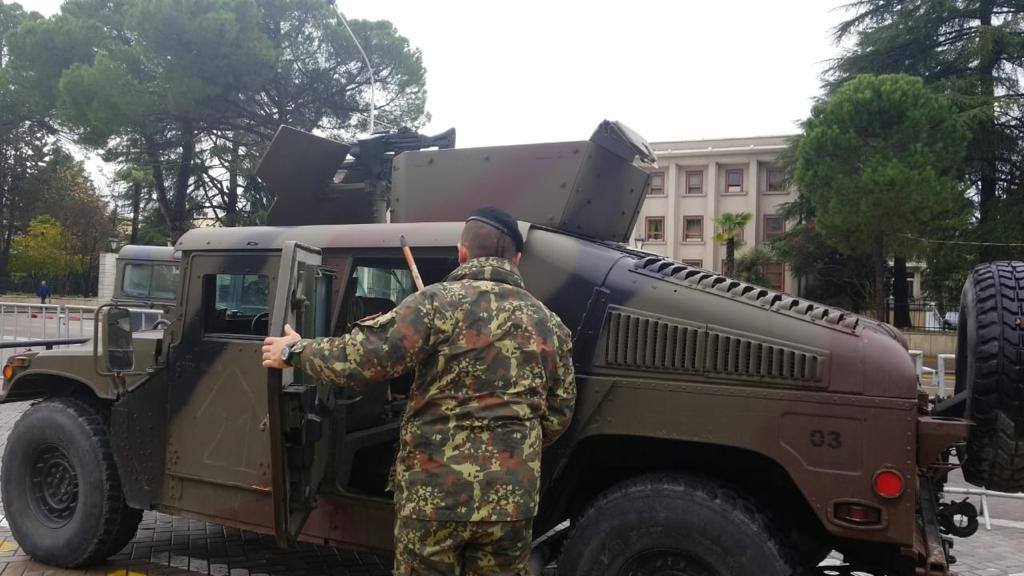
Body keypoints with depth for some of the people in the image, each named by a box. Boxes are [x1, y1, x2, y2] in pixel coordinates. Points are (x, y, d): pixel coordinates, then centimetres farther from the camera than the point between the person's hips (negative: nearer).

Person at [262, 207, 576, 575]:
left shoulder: (437, 302, -8)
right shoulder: (550, 324, 7)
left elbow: (362, 359, -13)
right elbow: (558, 416, 12)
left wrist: (296, 352, 4)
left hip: (433, 493, -3)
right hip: (512, 498, 4)